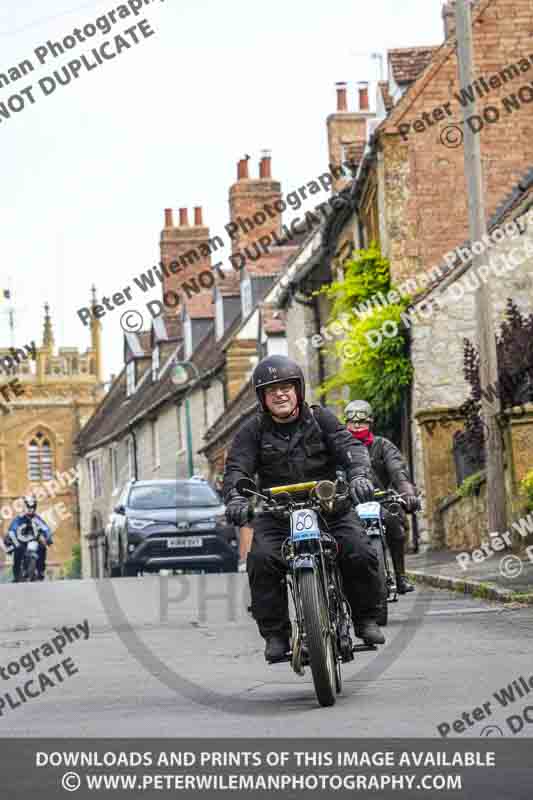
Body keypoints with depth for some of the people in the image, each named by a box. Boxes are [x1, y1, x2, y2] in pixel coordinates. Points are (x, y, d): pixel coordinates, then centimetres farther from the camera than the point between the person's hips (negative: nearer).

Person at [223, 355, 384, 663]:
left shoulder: (320, 418, 3)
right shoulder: (253, 431, 3)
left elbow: (350, 446, -10)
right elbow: (237, 468, -9)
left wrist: (359, 475, -32)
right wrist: (236, 498, -31)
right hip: (277, 514, 0)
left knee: (361, 554, -19)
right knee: (262, 560, -25)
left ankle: (366, 619, 5)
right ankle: (276, 634, -13)